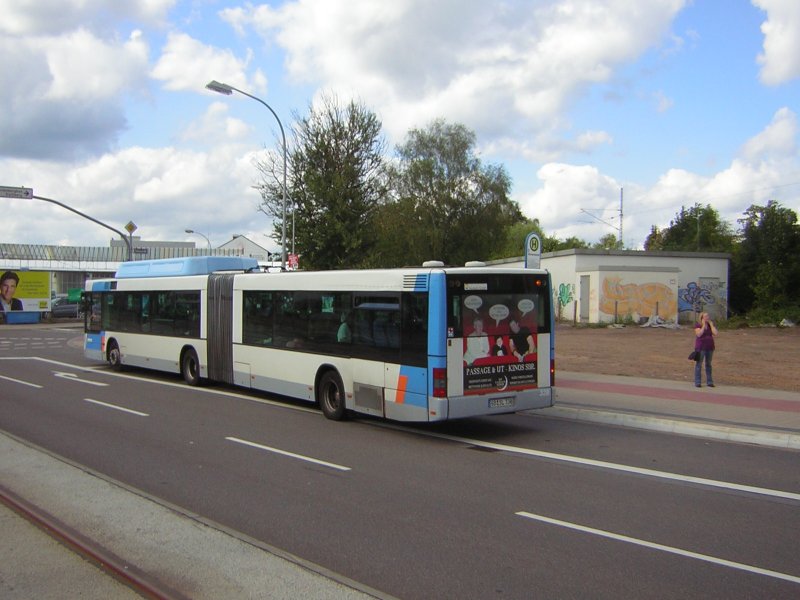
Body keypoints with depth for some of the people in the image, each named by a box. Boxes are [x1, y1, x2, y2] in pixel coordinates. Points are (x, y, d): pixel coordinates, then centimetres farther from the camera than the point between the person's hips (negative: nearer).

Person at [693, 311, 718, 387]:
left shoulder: (711, 324, 7)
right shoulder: (697, 325, -4)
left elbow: (715, 333, -8)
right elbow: (699, 334, -18)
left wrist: (711, 323, -7)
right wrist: (703, 325, -15)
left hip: (710, 347, 4)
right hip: (700, 347, -4)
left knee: (708, 364, 9)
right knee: (698, 364, -3)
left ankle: (709, 382, 13)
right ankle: (697, 382, -1)